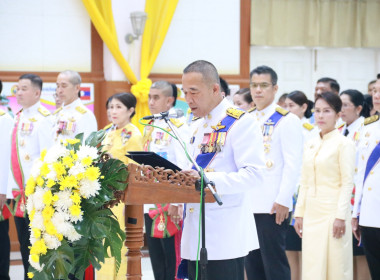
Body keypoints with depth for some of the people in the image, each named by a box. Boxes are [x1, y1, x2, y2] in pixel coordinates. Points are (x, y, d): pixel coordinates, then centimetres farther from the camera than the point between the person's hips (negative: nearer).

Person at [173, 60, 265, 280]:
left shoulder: (241, 123, -9)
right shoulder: (196, 127, 18)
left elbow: (253, 175, -18)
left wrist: (209, 180, -27)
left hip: (226, 236, -8)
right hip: (196, 234, 8)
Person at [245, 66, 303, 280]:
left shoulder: (287, 120, -4)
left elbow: (293, 164, -11)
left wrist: (283, 200, -16)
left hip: (272, 206, -6)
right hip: (247, 204, 6)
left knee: (274, 262, -4)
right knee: (252, 263, 8)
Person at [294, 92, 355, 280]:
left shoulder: (344, 144, -5)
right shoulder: (310, 145, 13)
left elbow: (348, 183, -9)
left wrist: (341, 216, -15)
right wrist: (299, 213, 10)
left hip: (333, 212, -6)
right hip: (312, 213, 6)